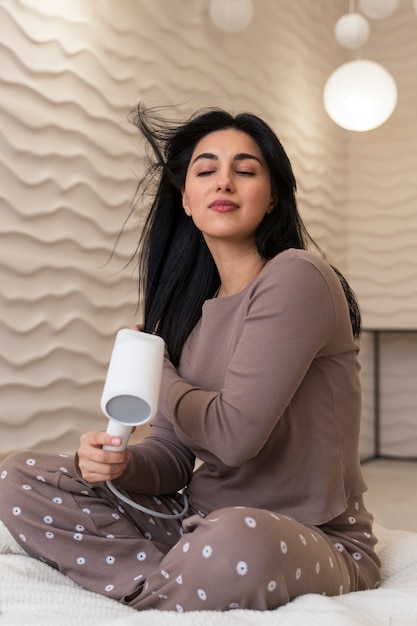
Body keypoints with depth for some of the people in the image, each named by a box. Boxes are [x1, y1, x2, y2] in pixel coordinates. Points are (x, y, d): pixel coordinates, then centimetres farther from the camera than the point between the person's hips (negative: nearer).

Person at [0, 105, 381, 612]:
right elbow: (173, 455, 5)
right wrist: (117, 463, -18)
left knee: (234, 544, -42)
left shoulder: (296, 279, -14)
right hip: (202, 523, 6)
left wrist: (157, 371, -2)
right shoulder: (190, 307, 8)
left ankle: (144, 597, -10)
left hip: (314, 538, -6)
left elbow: (235, 433, -21)